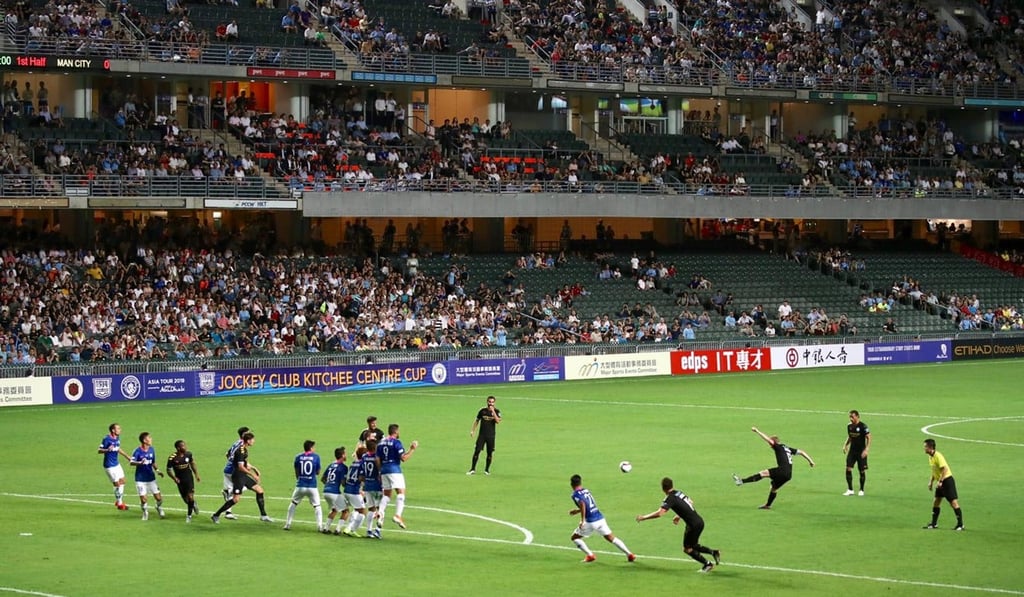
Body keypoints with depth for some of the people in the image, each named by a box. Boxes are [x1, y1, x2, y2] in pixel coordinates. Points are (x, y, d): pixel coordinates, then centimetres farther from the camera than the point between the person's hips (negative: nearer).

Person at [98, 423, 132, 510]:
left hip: (117, 464, 8)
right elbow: (99, 451, -18)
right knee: (117, 484, -3)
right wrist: (107, 450, -37)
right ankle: (119, 504, 10)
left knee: (122, 481, 14)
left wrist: (127, 456, 25)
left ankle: (119, 500, 28)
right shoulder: (106, 439, -19)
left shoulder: (117, 438, 5)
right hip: (110, 466, -8)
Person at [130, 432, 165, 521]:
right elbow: (131, 462, -22)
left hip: (151, 478, 4)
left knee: (158, 497, 2)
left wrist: (157, 470, 1)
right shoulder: (138, 451, -14)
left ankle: (160, 509, 32)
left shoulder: (151, 450, 4)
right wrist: (140, 463, -40)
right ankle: (145, 513, 22)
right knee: (143, 499, -5)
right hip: (140, 479, -4)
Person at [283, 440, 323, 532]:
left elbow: (296, 473, 10)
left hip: (300, 486, 1)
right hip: (312, 486, -1)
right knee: (317, 506, 11)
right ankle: (320, 526, 1)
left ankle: (288, 524, 16)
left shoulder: (298, 457, 2)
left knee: (293, 504, 20)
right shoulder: (316, 457, -3)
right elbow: (318, 472, 4)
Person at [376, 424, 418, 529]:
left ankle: (380, 512, -3)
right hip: (395, 471, -7)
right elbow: (403, 458, -15)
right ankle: (398, 515, -20)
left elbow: (378, 460, 12)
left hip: (384, 471, 7)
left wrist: (380, 472, 20)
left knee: (387, 494, 15)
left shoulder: (380, 443, 12)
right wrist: (412, 449, -5)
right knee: (401, 492, -7)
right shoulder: (396, 442, -8)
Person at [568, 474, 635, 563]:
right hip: (600, 518, 6)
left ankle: (590, 555, 2)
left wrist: (582, 520, -26)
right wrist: (577, 511, 38)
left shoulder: (575, 495, -6)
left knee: (574, 538, 13)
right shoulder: (586, 491, 15)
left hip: (590, 522, -6)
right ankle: (629, 554, 8)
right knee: (611, 538, 15)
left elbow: (582, 504, -25)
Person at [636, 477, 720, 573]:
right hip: (699, 521, 8)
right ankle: (714, 552, 18)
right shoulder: (679, 493, 9)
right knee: (693, 546, 24)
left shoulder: (670, 498, -16)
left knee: (687, 549, 10)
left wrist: (644, 517, -16)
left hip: (693, 525, -8)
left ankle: (707, 564, 13)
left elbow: (659, 513, -27)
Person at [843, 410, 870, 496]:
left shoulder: (863, 426, -13)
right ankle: (850, 490, -1)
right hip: (852, 450, 5)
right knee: (848, 469, -7)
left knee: (862, 471, 2)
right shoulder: (849, 426, 4)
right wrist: (845, 445, 5)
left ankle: (861, 490, 16)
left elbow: (869, 438, -12)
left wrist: (866, 449, -20)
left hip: (861, 452, -5)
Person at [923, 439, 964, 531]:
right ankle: (934, 524, 17)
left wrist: (940, 481, -25)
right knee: (936, 501, 10)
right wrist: (931, 482, 18)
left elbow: (944, 469, -25)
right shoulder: (930, 457, 9)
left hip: (947, 479, -10)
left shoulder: (938, 456, -20)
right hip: (940, 481, 10)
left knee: (953, 502, -8)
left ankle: (960, 524, -5)